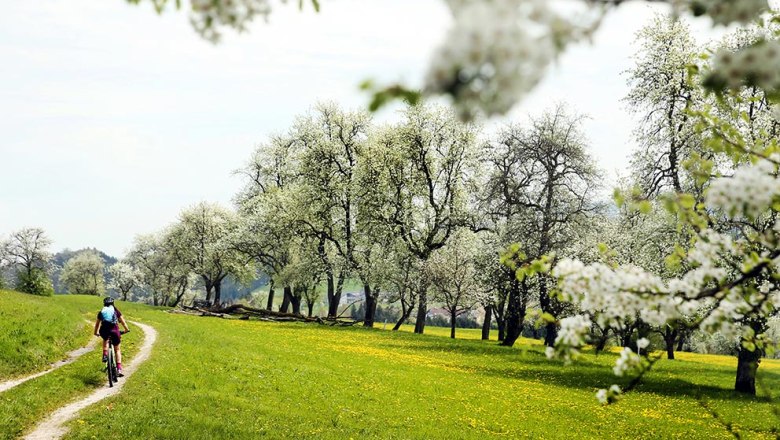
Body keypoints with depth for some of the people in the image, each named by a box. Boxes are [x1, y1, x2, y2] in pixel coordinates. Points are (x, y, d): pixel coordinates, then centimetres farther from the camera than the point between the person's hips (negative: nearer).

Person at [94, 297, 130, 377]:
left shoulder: (101, 311, 20)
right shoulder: (115, 310, 15)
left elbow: (97, 323, 29)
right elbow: (122, 321, 16)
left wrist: (96, 332, 43)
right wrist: (126, 329, 31)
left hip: (104, 331, 1)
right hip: (114, 330, -1)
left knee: (105, 340, 38)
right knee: (117, 349, 13)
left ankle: (105, 355, 15)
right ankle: (119, 369, 1)